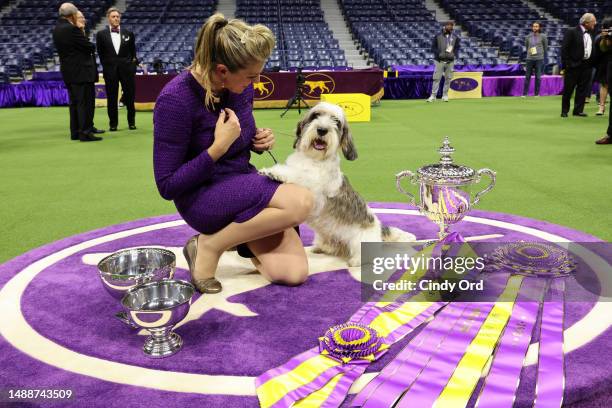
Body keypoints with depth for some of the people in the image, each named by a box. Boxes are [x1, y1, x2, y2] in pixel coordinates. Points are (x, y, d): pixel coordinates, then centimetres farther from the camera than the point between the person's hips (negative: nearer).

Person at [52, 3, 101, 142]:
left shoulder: (57, 29, 11)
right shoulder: (72, 29, -17)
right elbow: (90, 47, -15)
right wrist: (91, 47, 6)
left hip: (68, 71, 9)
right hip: (81, 71, -9)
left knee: (75, 102, 13)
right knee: (85, 102, -5)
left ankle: (75, 132, 17)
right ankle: (85, 132, -5)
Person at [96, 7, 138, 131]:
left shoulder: (128, 33, 5)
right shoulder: (101, 34, 2)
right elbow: (100, 53, 8)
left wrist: (133, 63, 5)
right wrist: (106, 65, 4)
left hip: (127, 68, 1)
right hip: (110, 69, 0)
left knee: (130, 95, 4)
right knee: (111, 98, 3)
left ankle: (131, 121, 18)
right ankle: (113, 123, 12)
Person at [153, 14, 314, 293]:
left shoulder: (241, 86, -3)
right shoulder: (176, 100, -22)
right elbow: (168, 186, -18)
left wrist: (260, 140, -6)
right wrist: (218, 146, -25)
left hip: (244, 185, 6)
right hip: (203, 198, -6)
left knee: (294, 273, -10)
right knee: (300, 202, -29)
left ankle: (241, 233, 16)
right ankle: (209, 246, -11)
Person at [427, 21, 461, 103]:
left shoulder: (455, 37, 9)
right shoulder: (438, 36, 0)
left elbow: (457, 47, 17)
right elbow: (433, 47, 3)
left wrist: (455, 54, -1)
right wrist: (438, 53, -12)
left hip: (450, 61, 3)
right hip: (440, 60, -3)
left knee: (448, 78, 5)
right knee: (437, 78, -5)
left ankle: (445, 95, 14)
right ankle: (433, 96, -2)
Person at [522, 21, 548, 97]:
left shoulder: (542, 36, 1)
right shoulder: (528, 37, 6)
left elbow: (545, 47, 9)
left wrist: (543, 55, 14)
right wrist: (529, 52, 14)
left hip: (539, 59, -2)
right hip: (529, 59, 2)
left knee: (538, 76, 1)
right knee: (527, 76, 2)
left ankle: (536, 93, 7)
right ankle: (524, 93, 5)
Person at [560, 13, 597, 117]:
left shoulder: (590, 35, 14)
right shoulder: (571, 31, -6)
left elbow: (592, 50, 20)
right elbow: (564, 49, -10)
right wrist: (565, 65, -14)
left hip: (587, 66, 6)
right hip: (574, 66, -6)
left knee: (582, 89, 6)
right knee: (568, 90, 1)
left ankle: (578, 110, 12)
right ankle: (564, 111, 9)